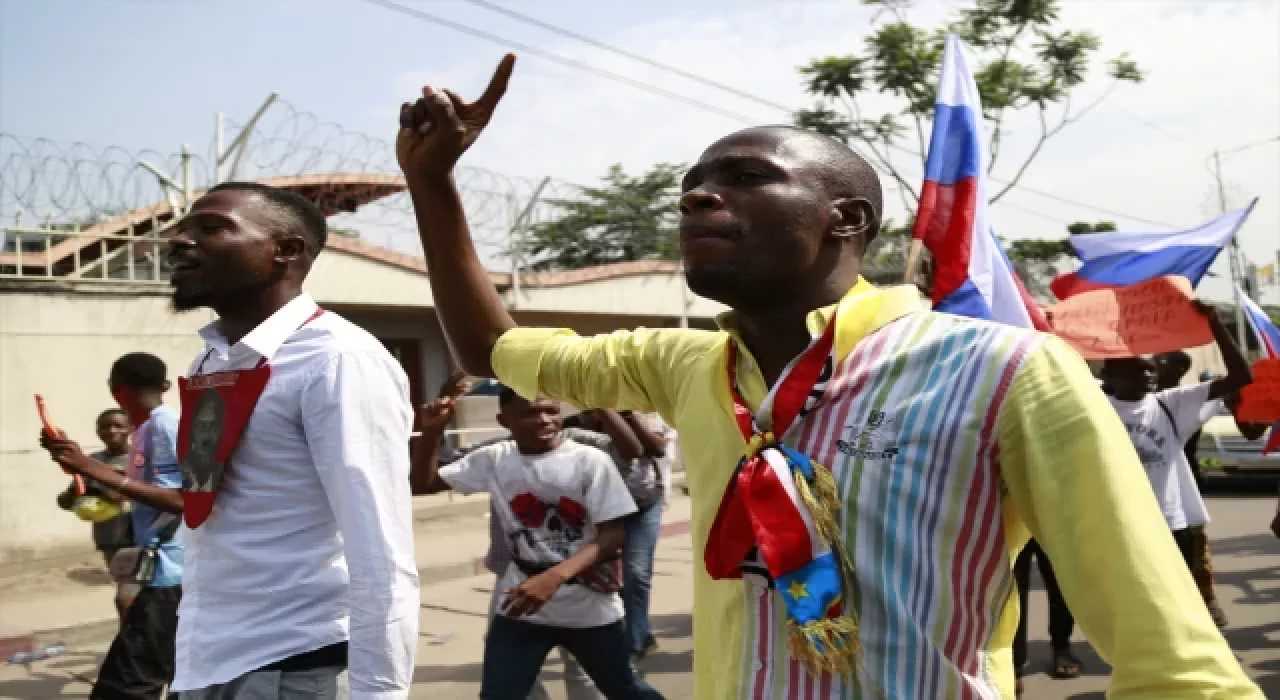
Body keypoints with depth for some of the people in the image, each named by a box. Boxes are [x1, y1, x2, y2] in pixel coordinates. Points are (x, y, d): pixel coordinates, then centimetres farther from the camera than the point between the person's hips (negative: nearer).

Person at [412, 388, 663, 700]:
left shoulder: (590, 461, -13)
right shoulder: (493, 459, -3)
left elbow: (613, 535, -17)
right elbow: (421, 484, 3)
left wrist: (555, 576, -31)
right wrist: (431, 431, -15)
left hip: (590, 609, -1)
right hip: (521, 608, 2)